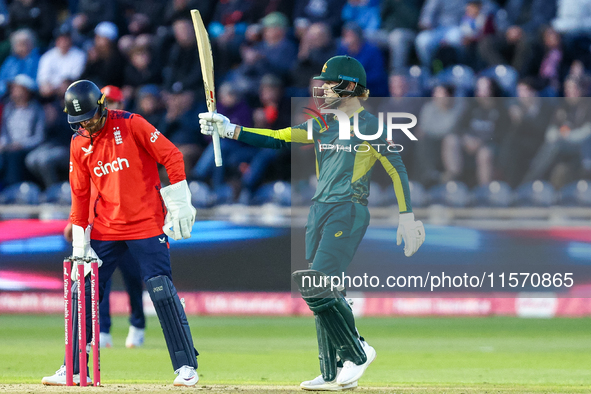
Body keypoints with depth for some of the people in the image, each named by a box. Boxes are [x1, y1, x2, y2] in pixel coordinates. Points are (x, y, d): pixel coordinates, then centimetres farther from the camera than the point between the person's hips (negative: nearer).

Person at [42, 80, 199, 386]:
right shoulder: (79, 144, 5)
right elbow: (80, 194, 10)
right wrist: (79, 242, 6)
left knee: (161, 289, -12)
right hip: (105, 231, 5)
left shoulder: (130, 125, -10)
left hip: (147, 223, -5)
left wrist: (179, 205, -12)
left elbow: (171, 156, -9)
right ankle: (73, 369, 11)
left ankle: (186, 366, -5)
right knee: (82, 291, 2)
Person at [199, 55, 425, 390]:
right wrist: (230, 130, 4)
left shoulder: (370, 126, -5)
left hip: (349, 212, -8)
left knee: (317, 286, -17)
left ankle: (358, 352, -2)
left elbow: (397, 170, -6)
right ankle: (334, 375, 9)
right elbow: (278, 138, 12)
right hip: (320, 211, 8)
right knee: (324, 292, 5)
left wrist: (407, 218, -10)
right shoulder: (323, 125, 15)